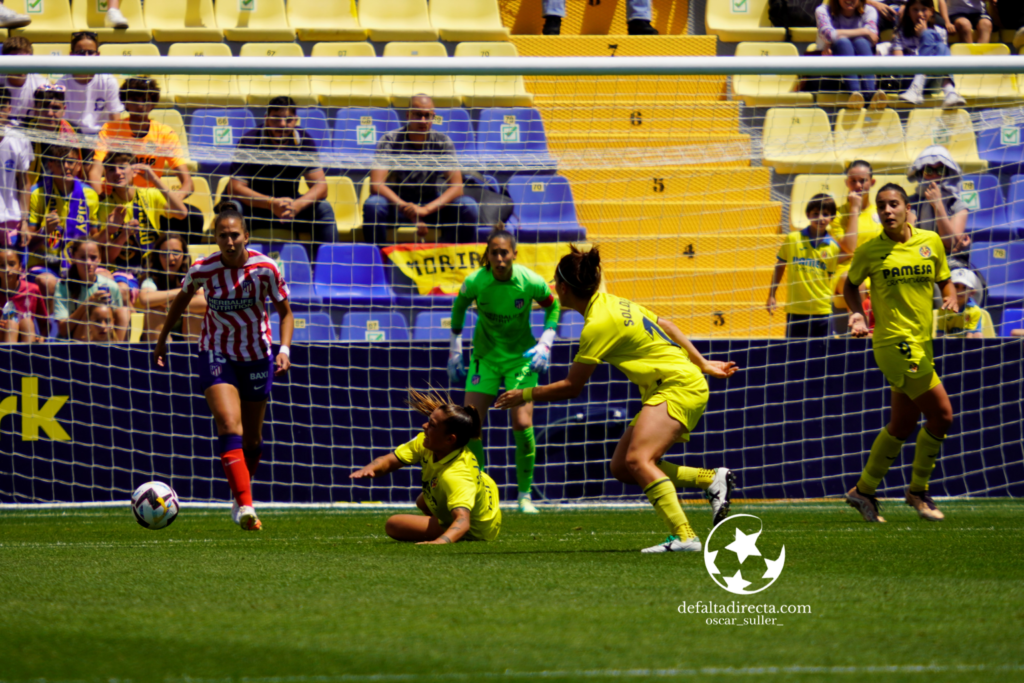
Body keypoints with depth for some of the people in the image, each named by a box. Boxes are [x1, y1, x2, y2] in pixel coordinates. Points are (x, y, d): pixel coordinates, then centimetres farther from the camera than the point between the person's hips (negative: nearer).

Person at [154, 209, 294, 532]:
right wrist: (162, 339, 12)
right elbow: (182, 298, 7)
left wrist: (284, 350, -19)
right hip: (216, 354, -1)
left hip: (257, 356, 1)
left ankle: (241, 498, 35)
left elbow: (285, 313, -3)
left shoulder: (265, 269, -16)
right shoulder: (203, 269, -14)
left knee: (252, 439, 10)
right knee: (230, 426, -22)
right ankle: (246, 506, -29)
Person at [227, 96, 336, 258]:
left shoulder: (304, 141, -10)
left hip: (289, 203, 3)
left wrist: (297, 205, -36)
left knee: (323, 208, -23)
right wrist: (272, 204, -39)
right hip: (255, 207, -3)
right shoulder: (249, 141, -18)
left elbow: (320, 187, -14)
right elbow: (236, 188, -24)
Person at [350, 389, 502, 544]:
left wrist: (441, 541, -78)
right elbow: (390, 460, -17)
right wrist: (370, 469, -41)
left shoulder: (457, 476, -46)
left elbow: (463, 521, -57)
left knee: (393, 525, -13)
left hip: (474, 532, -8)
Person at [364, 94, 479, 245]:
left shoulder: (443, 142, -9)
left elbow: (456, 187, -18)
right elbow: (376, 185, -25)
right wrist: (406, 208, -39)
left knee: (468, 207, -25)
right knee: (372, 205, -35)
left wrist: (425, 210, -35)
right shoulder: (390, 140, -14)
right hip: (396, 203, -2)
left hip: (431, 205, 2)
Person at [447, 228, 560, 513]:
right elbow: (459, 306, 5)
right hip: (485, 357, 1)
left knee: (522, 424, -14)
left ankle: (525, 495, 1)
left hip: (521, 356, -1)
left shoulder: (530, 282, -19)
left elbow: (553, 305, 2)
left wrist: (545, 344, -6)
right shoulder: (475, 281, -17)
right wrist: (455, 350, 6)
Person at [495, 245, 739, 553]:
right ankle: (711, 479, 6)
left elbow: (571, 388, -13)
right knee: (621, 467, 5)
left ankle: (684, 536, -38)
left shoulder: (598, 325, -18)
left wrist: (525, 395, 0)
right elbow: (665, 326, 20)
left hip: (680, 387, -10)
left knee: (637, 459, -27)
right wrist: (702, 364, 28)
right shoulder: (612, 303, 10)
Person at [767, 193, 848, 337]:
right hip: (795, 311, -1)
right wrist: (771, 296, 9)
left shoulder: (832, 247, 3)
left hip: (822, 311, 1)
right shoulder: (792, 239, 1)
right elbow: (779, 267, 10)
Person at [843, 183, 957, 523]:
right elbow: (851, 284, 12)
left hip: (921, 343, 6)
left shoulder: (930, 242, 4)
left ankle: (864, 491, 24)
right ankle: (919, 491, 6)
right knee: (941, 413, -10)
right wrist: (857, 314, -6)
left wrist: (951, 300, -5)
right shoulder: (869, 251, -4)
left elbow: (945, 281, 16)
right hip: (894, 342, -6)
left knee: (902, 424, 12)